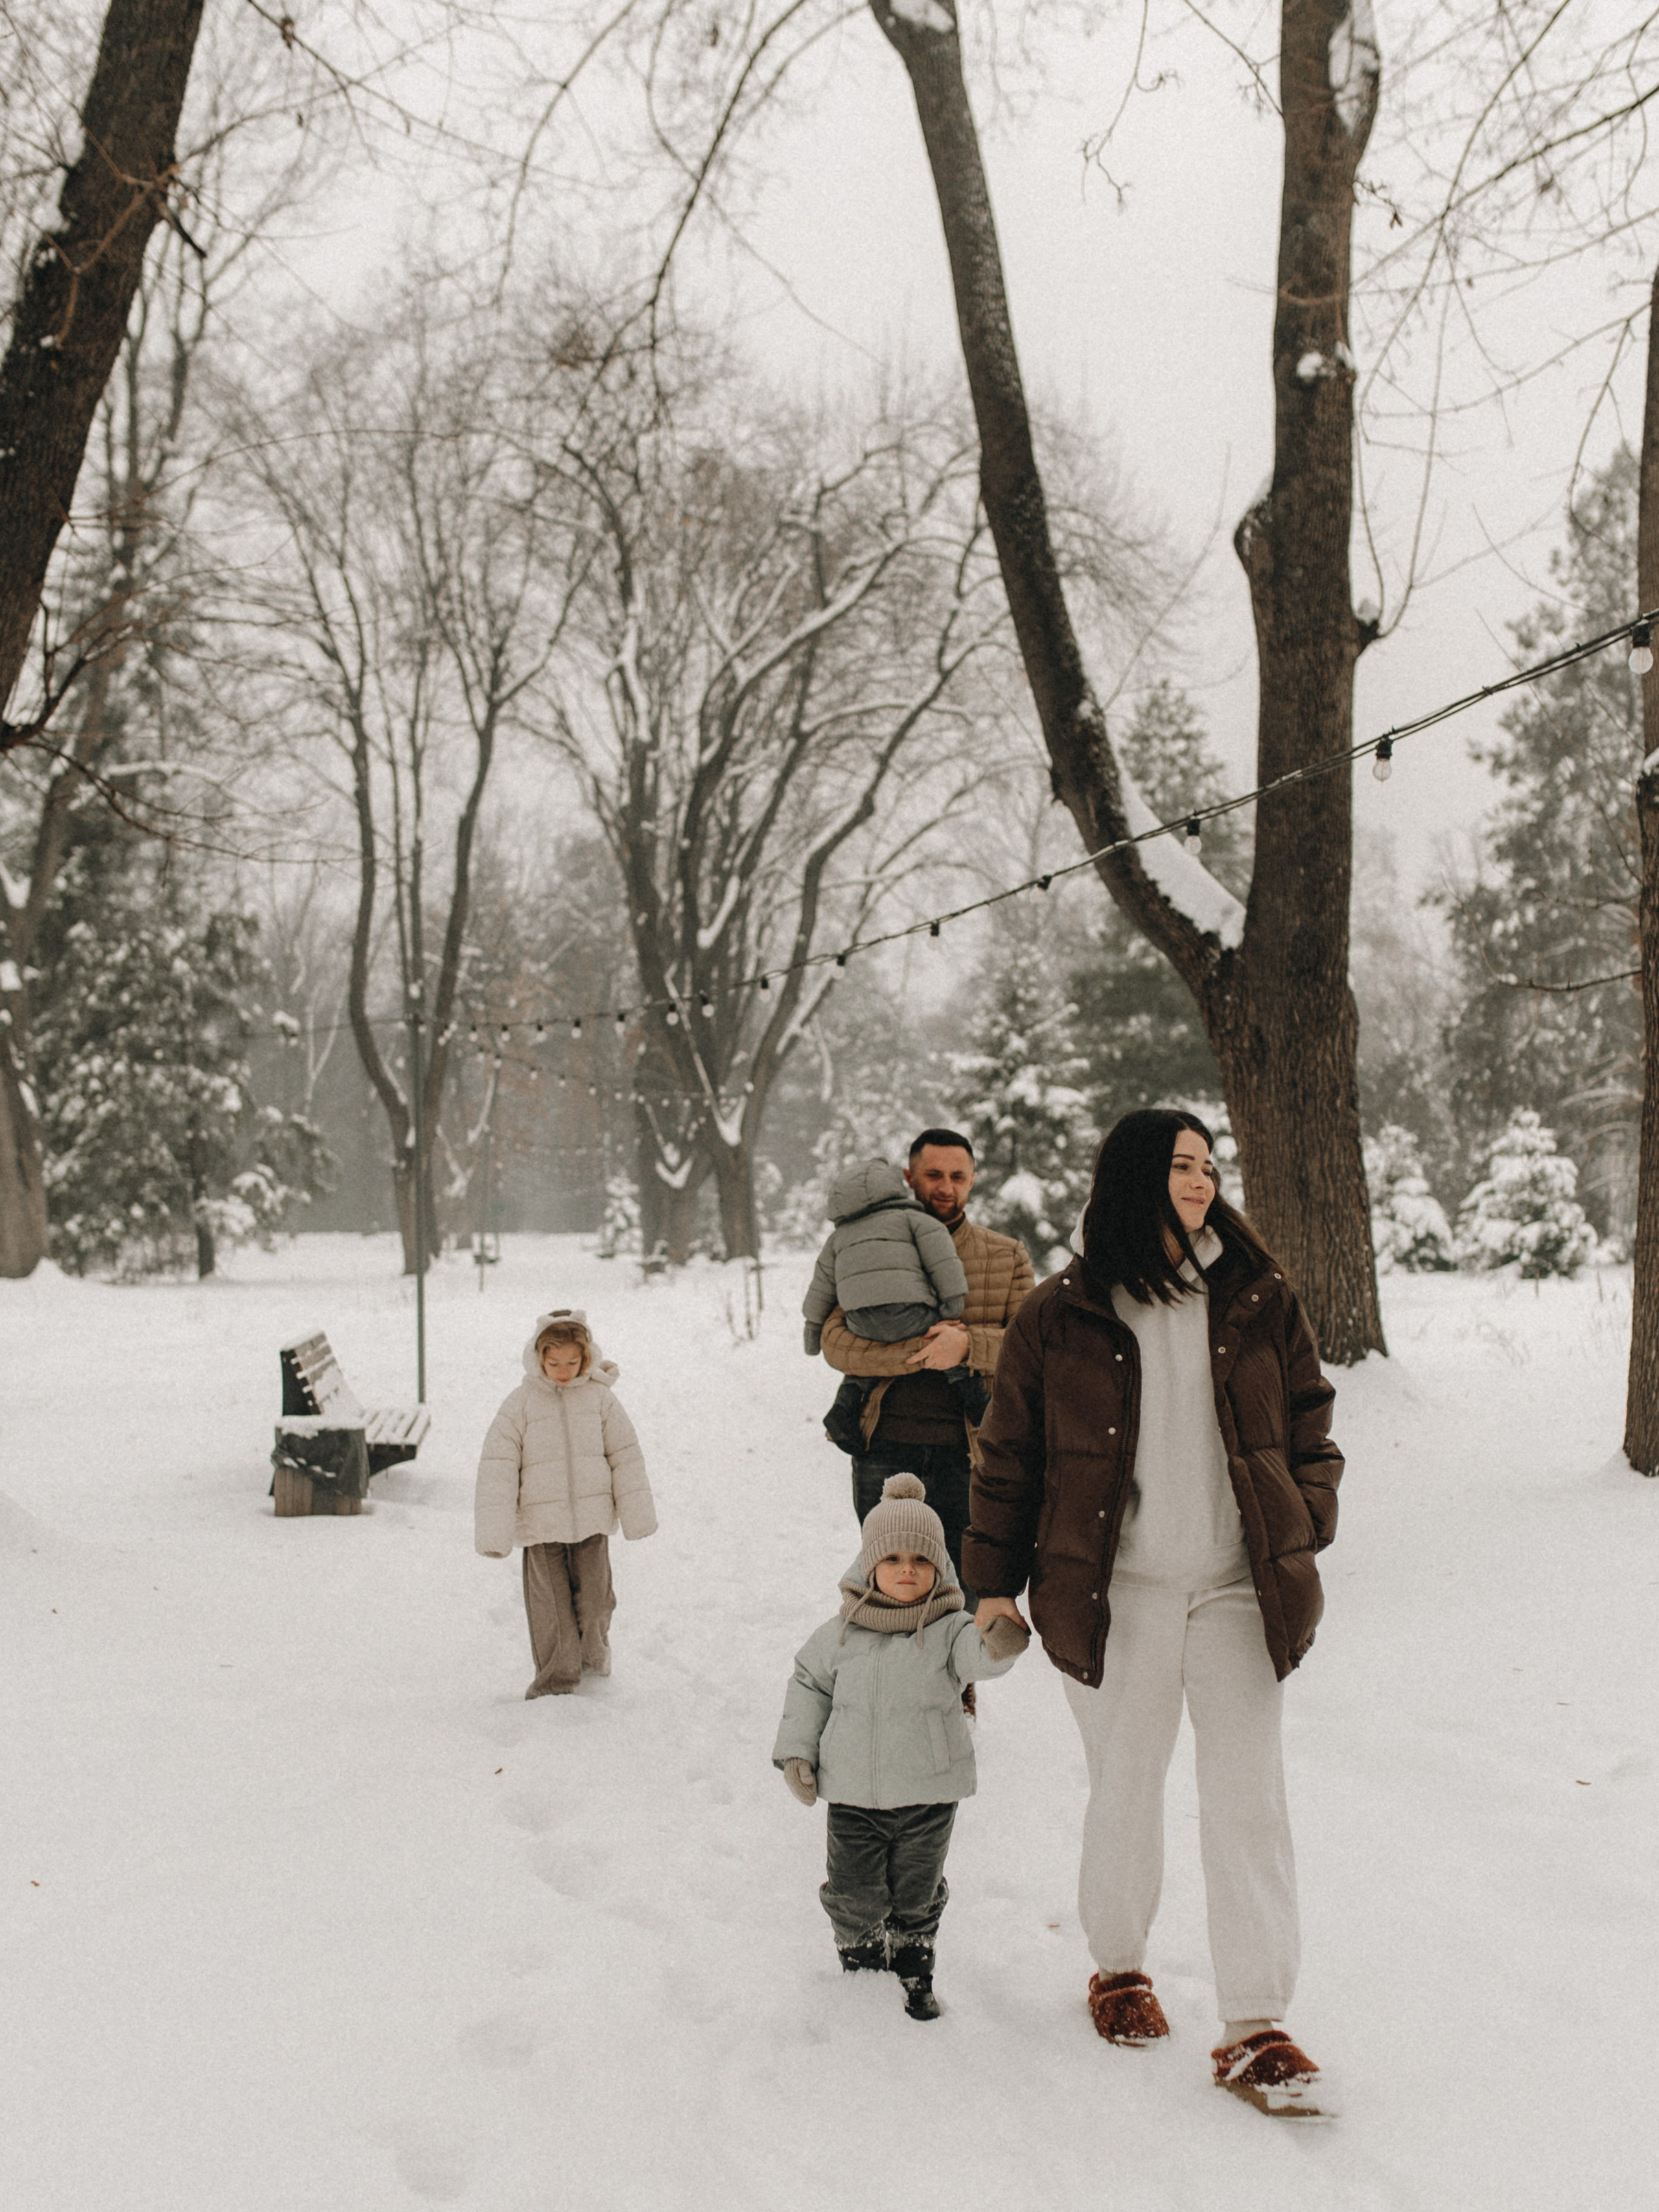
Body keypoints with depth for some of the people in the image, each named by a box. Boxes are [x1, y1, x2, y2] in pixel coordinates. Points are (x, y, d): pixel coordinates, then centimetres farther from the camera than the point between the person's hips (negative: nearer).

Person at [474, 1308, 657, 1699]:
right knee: (550, 1606, 1)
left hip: (592, 1520, 1)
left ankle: (594, 1659, 28)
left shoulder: (599, 1396, 1)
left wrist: (636, 1514, 7)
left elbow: (626, 1456, 7)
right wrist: (494, 1531, -11)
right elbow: (497, 1467, -5)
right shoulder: (521, 1403, -5)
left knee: (594, 1598, 5)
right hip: (541, 1526, -1)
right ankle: (557, 1677, 14)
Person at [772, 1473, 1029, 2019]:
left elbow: (975, 1654, -30)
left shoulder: (949, 1630, -9)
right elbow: (809, 1683, 9)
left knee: (918, 1892, 12)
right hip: (853, 1793, 1)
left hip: (929, 1793, -1)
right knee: (855, 1892, 7)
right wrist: (796, 1751, 4)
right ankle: (859, 1946, 37)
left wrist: (1000, 1645, -53)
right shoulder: (844, 1633, -3)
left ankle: (914, 1966, 36)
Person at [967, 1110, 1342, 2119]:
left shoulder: (1260, 1297, 3)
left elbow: (1309, 1420, 13)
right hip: (1117, 1592, -1)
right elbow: (1010, 1454, 5)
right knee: (1125, 1791, 12)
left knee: (1249, 1800, -1)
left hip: (1238, 1589, 1)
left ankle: (1255, 2030, 5)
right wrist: (997, 1581, 6)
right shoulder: (1062, 1315, -2)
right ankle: (1120, 1967, 35)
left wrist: (1306, 1524, 1)